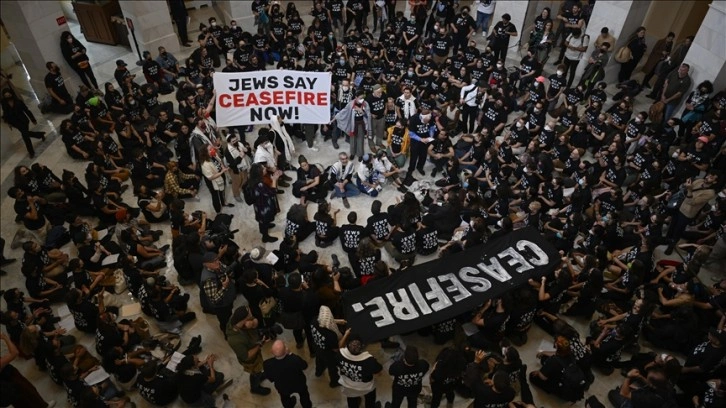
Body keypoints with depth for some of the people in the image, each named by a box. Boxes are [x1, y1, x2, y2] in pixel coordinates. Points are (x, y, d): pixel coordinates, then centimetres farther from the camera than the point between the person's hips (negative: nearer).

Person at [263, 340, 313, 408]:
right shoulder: (295, 359, -43)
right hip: (299, 385, -1)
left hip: (282, 388, 1)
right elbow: (304, 366, -17)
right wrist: (290, 354, -16)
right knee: (304, 395, 35)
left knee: (285, 398, 37)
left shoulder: (267, 364, -38)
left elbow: (270, 378, -15)